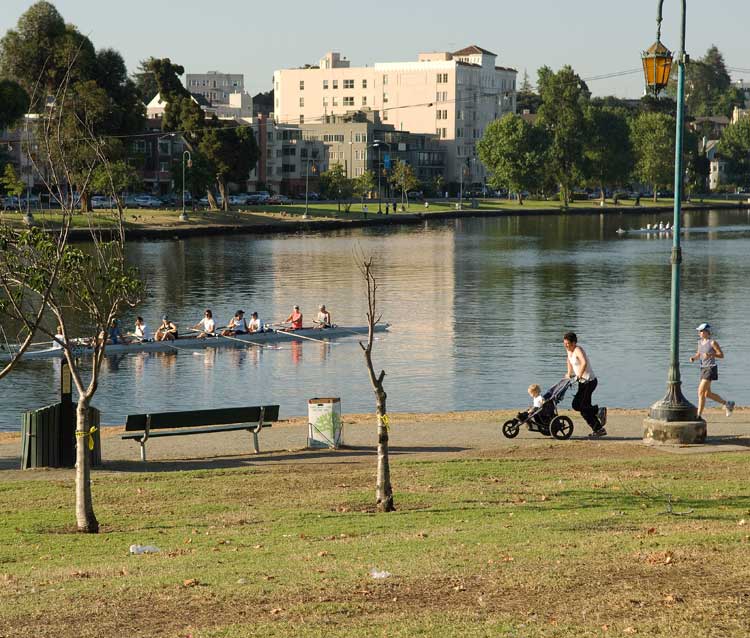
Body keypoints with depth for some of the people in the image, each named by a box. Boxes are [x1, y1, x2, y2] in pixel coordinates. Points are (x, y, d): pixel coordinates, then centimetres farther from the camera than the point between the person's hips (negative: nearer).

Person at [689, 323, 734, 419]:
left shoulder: (713, 342, -12)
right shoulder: (700, 342, 10)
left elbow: (721, 355, -10)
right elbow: (698, 355, 21)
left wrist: (710, 354, -25)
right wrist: (693, 358, -1)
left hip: (711, 369, -9)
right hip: (703, 369, 9)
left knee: (701, 393, -14)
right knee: (707, 394, 14)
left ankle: (699, 416, -9)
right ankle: (728, 404, 33)